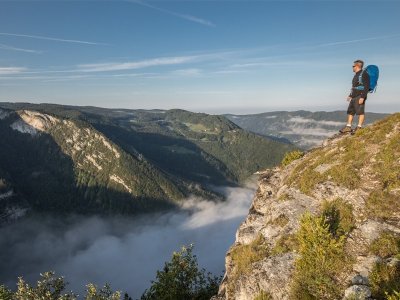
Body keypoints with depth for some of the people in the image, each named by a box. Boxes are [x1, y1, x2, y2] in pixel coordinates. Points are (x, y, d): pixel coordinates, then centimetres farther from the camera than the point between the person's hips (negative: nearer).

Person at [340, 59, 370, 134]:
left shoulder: (364, 74, -8)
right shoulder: (356, 75, 20)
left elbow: (366, 87, -15)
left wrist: (362, 97, -21)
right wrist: (350, 95, 23)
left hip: (360, 97, -10)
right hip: (354, 97, 10)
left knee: (360, 112, -8)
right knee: (350, 111, 10)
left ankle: (359, 127, -8)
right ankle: (348, 127, 15)